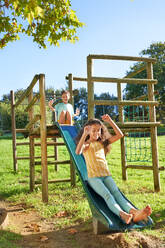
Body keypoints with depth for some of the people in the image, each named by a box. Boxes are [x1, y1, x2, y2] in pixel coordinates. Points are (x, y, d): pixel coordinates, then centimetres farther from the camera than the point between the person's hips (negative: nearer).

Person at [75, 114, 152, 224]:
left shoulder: (103, 143, 20)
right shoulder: (86, 144, 6)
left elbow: (120, 135, 13)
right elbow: (78, 152, -20)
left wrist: (110, 121, 5)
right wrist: (85, 134, -27)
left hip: (107, 175, 4)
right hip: (93, 177, -3)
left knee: (116, 193, -24)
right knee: (107, 195, -30)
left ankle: (134, 212, -48)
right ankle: (122, 214, -53)